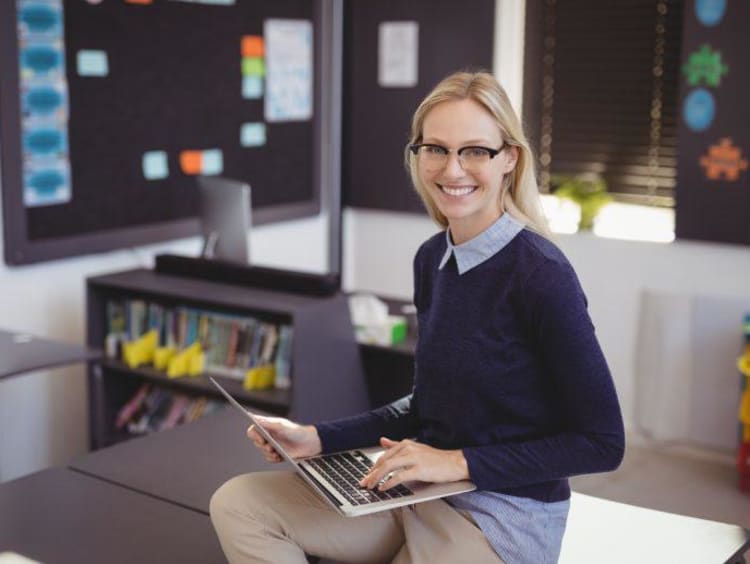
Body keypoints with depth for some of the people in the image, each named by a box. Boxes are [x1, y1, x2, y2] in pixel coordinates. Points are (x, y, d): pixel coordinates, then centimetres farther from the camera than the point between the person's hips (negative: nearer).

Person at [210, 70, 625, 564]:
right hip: (423, 491, 7)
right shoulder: (433, 258, 3)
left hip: (503, 517, -7)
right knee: (236, 504, -3)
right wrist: (319, 439, 4)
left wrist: (461, 462, -18)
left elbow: (603, 443, -15)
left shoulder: (541, 275, -19)